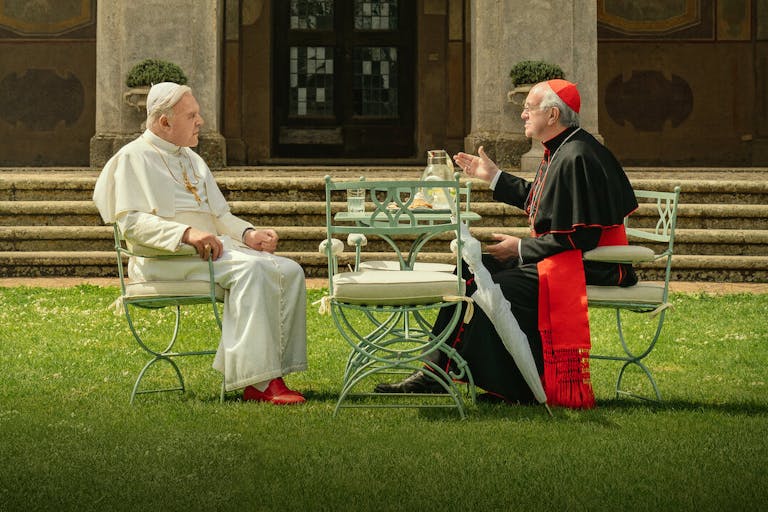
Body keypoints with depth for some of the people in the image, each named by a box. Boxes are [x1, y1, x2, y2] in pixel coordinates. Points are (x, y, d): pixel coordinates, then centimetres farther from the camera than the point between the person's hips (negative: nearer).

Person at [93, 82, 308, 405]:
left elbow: (220, 215, 27)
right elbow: (131, 221, -12)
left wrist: (247, 233, 4)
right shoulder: (133, 157, 1)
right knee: (251, 269, -33)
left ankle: (273, 373, -22)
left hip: (213, 246, 8)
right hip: (166, 258, -8)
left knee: (289, 271, -16)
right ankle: (259, 381, -34)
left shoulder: (191, 159, 27)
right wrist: (186, 233, -26)